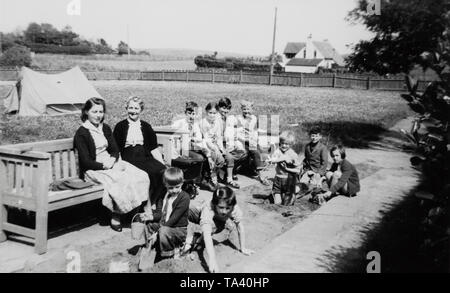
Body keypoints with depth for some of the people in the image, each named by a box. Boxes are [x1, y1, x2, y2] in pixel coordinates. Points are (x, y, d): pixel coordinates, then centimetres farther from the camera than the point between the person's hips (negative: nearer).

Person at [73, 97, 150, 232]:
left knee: (141, 176, -18)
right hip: (93, 169, -6)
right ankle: (115, 216, -18)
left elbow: (115, 150, 11)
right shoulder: (81, 133, -6)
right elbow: (86, 162, -10)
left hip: (111, 163, 6)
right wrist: (104, 166, -18)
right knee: (123, 180, -32)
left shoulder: (105, 128, 14)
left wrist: (112, 160, -11)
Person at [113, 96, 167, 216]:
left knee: (162, 172, -27)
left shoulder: (146, 127, 21)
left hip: (145, 157, 3)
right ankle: (148, 208, -24)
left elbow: (154, 149, 16)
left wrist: (163, 164, 2)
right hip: (129, 159, -3)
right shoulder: (120, 127, 11)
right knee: (148, 174, -33)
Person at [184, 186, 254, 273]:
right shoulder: (208, 210, -47)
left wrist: (243, 248, -22)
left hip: (218, 222, 6)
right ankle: (189, 241, -13)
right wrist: (212, 258, -66)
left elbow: (240, 227, -23)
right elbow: (207, 234, -56)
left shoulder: (235, 209, -37)